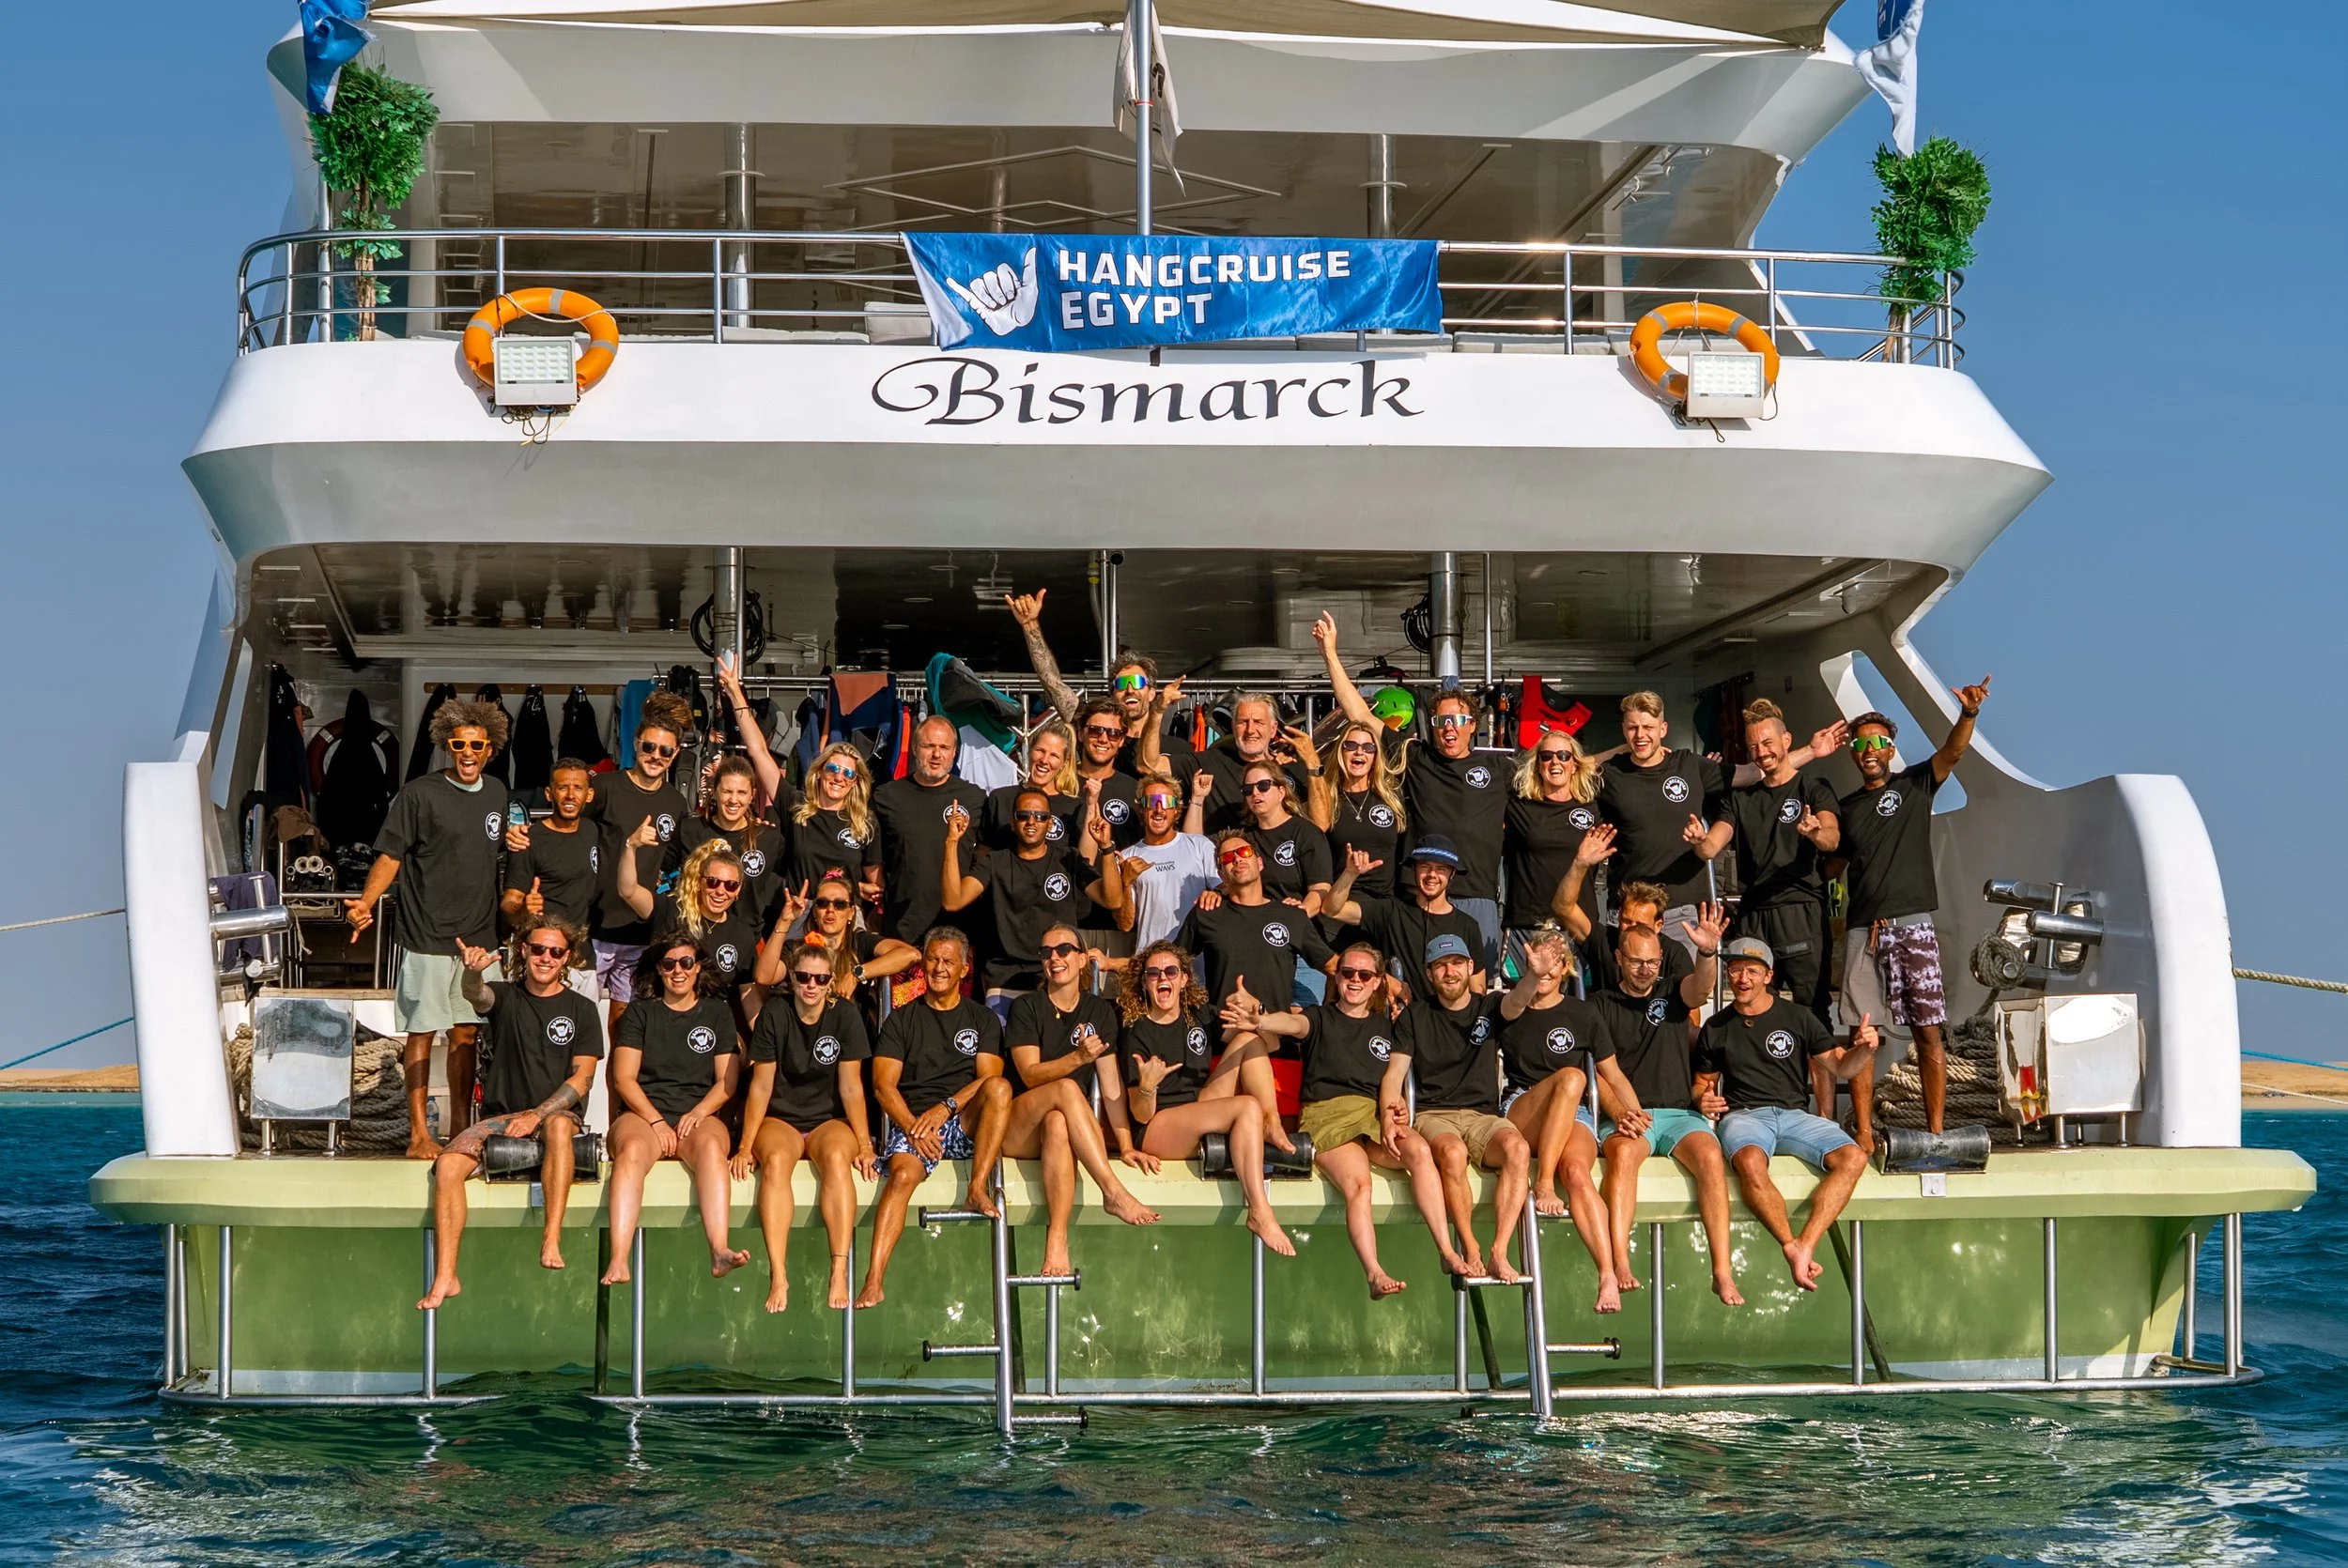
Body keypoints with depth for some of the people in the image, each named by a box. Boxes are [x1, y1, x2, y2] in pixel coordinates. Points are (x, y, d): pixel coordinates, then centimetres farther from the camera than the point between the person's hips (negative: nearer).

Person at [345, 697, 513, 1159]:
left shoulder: (496, 794, 12)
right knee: (422, 1032, -1)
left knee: (467, 1033, 9)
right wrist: (364, 904, -19)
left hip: (478, 935, 5)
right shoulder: (419, 795, -6)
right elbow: (391, 856, -8)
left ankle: (461, 1129, 17)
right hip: (427, 935, -5)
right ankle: (418, 1134, 3)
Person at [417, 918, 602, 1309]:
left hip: (556, 1113, -2)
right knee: (449, 1164, -25)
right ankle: (445, 1277, -26)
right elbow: (475, 995, -16)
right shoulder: (504, 996, 9)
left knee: (558, 1126, -38)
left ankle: (551, 1242, -42)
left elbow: (582, 1078, -1)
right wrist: (473, 972, -41)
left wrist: (537, 1115, -15)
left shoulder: (581, 1010, 7)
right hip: (500, 1116, 2)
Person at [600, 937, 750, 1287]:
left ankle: (719, 1251, -55)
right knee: (632, 1150, -36)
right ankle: (618, 1262, -53)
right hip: (643, 1113, -1)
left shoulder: (718, 1013, 18)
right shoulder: (640, 1014, 16)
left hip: (700, 1116, 1)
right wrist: (656, 1121, -10)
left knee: (711, 1146, -36)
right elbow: (624, 1079, 5)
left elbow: (727, 1081, 10)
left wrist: (698, 1114, -9)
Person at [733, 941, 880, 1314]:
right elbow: (761, 1086, -3)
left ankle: (840, 1273, -42)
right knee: (775, 1161, -34)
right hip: (780, 1119, 0)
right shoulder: (774, 1017, 0)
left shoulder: (845, 1015, 0)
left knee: (837, 1157, -35)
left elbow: (850, 1086, -3)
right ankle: (777, 1277, -43)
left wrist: (864, 1144, -12)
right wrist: (746, 1145, -12)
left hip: (829, 1119, 0)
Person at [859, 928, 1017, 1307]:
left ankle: (977, 1190, -32)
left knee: (999, 1088, -29)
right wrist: (912, 1128, -13)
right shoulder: (902, 1020, 16)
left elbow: (988, 1078, 3)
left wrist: (946, 1108, -15)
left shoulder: (982, 1020, 17)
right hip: (911, 1122, -1)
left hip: (965, 1122, 1)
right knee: (903, 1174, -32)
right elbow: (883, 1084, 5)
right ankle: (873, 1282, -43)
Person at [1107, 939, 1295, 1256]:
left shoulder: (1198, 1016, 9)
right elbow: (1140, 1115, -11)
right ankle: (1260, 1213, -35)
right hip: (1155, 1132, -6)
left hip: (1201, 1113, 6)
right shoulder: (1137, 1032, -7)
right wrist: (1147, 1086, -32)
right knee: (1248, 1106, -30)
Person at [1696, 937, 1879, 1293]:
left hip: (1794, 1114, 2)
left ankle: (1805, 1246, -35)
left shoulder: (1797, 1017, 13)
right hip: (1743, 1116, -2)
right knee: (1750, 1163, -39)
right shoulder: (1716, 1028, 14)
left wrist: (1861, 1050, -11)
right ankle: (1792, 1248, -35)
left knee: (1853, 1157, -28)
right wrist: (1703, 1100, -1)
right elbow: (1704, 1082, 23)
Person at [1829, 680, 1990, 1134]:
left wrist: (1969, 713, -25)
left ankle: (1936, 1129, -5)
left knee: (1928, 1030, -5)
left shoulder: (1914, 785, 10)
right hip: (1862, 929, 3)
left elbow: (1953, 751, -7)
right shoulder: (1846, 808, 18)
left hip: (1911, 923, -3)